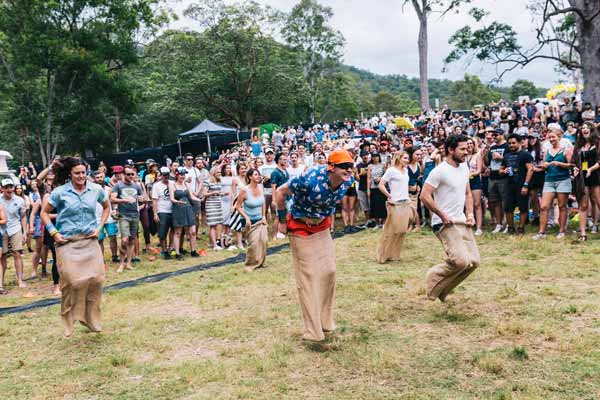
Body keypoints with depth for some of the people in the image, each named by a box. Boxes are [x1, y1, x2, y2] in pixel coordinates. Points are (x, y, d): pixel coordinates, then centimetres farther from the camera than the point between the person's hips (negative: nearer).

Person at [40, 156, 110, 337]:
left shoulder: (96, 189, 2)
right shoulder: (60, 192, -5)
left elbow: (106, 207, 19)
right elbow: (44, 213, 5)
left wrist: (99, 227, 7)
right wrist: (54, 233, -4)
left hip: (90, 241, 3)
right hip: (67, 243, -3)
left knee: (96, 278, -2)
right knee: (72, 281, -6)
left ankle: (90, 317, 19)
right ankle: (69, 320, 14)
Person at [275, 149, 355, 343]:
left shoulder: (348, 180, -14)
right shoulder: (311, 179, -33)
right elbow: (280, 192, -18)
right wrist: (282, 221, -11)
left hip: (322, 227, 6)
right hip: (301, 228, -6)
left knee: (329, 272, 8)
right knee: (307, 277, -3)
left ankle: (326, 321, 27)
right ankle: (313, 331, 6)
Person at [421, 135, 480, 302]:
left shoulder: (464, 167, 12)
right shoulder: (439, 171, -15)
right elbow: (425, 196, -18)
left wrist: (470, 214, 8)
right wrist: (443, 216, -16)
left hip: (462, 221, 8)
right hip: (444, 223, -8)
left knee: (474, 261, 3)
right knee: (461, 261, -21)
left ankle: (442, 289, 19)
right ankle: (434, 277, 6)